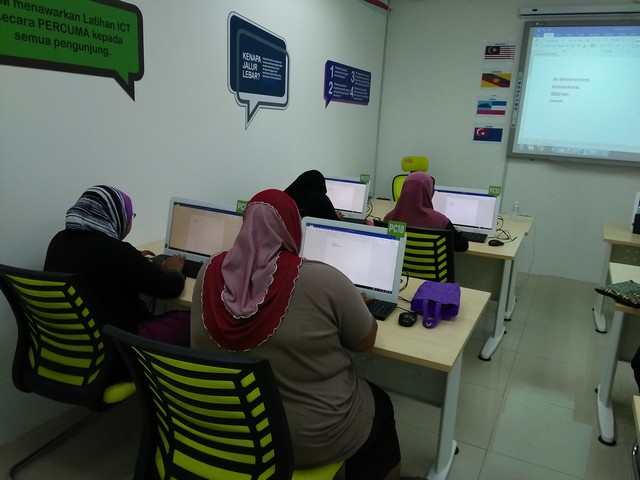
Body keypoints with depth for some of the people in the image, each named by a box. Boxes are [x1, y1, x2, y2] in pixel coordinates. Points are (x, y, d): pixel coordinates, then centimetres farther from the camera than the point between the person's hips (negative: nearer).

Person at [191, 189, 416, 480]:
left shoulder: (209, 273, -9)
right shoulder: (323, 281, -23)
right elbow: (366, 340, -9)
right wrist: (354, 308, 11)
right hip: (310, 438, -5)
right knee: (380, 407, 26)